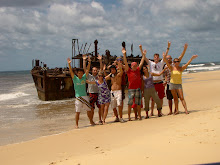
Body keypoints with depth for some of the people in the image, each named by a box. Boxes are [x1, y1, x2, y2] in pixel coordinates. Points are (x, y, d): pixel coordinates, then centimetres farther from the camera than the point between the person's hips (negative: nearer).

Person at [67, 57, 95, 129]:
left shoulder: (84, 77, 5)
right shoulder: (75, 79, -2)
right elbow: (71, 72, -14)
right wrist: (69, 64, -26)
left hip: (85, 96, 3)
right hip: (78, 97, -3)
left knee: (89, 110, 11)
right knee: (77, 112, -1)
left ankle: (91, 121, 27)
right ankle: (76, 124, 6)